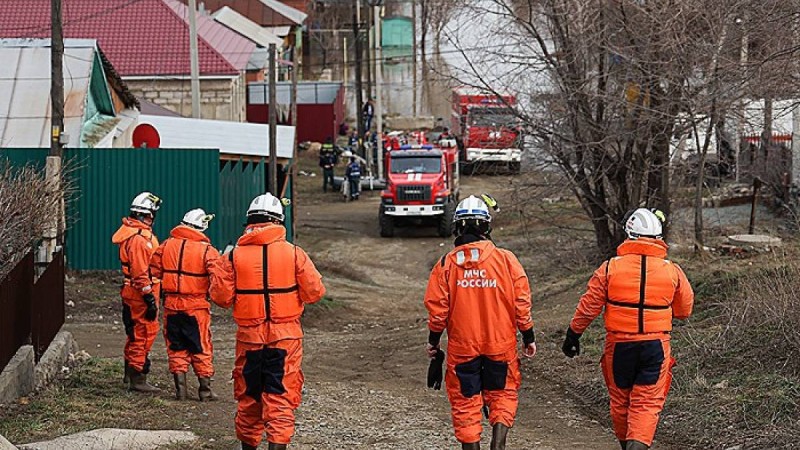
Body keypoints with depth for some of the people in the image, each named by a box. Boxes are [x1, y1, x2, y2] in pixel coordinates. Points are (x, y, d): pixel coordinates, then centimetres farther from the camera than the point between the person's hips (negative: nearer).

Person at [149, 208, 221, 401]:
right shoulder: (206, 250, -10)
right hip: (196, 306, -3)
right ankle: (205, 390, 7)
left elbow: (154, 271, 7)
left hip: (172, 305, 3)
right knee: (201, 349, 6)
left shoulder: (166, 245, 3)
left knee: (176, 348, 11)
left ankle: (180, 387, 9)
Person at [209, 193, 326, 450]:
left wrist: (218, 271, 13)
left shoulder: (234, 255, -5)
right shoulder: (294, 253, -6)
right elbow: (315, 293, -5)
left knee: (249, 394, 16)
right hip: (285, 337, -1)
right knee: (281, 395, 0)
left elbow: (221, 297, -5)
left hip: (249, 335, 1)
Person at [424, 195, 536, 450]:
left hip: (461, 347, 0)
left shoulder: (446, 264, -7)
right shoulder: (506, 259, -7)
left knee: (465, 401, 11)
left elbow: (437, 308, -4)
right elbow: (521, 304, -5)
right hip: (501, 345, 0)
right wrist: (528, 337, 8)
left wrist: (433, 341, 10)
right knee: (502, 395, 16)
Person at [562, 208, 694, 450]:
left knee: (620, 401, 17)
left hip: (619, 345, 0)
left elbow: (588, 307, -3)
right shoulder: (672, 271, -4)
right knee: (647, 404, 1)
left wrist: (573, 335, 11)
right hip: (656, 346, 0)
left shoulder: (610, 268, -7)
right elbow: (684, 310, 10)